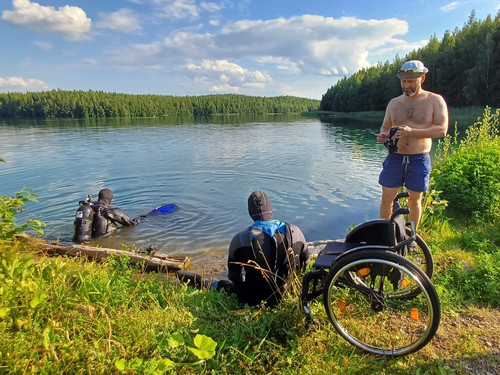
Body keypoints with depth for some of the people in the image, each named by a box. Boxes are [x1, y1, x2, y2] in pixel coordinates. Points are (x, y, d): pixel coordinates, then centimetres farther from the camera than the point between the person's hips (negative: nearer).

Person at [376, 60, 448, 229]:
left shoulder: (435, 100, -1)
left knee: (415, 200, 8)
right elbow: (385, 127, 17)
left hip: (419, 159, -2)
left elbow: (442, 130, -10)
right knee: (387, 198, 3)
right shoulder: (394, 103, 9)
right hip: (395, 157, 2)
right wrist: (382, 136, -9)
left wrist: (412, 132, -24)